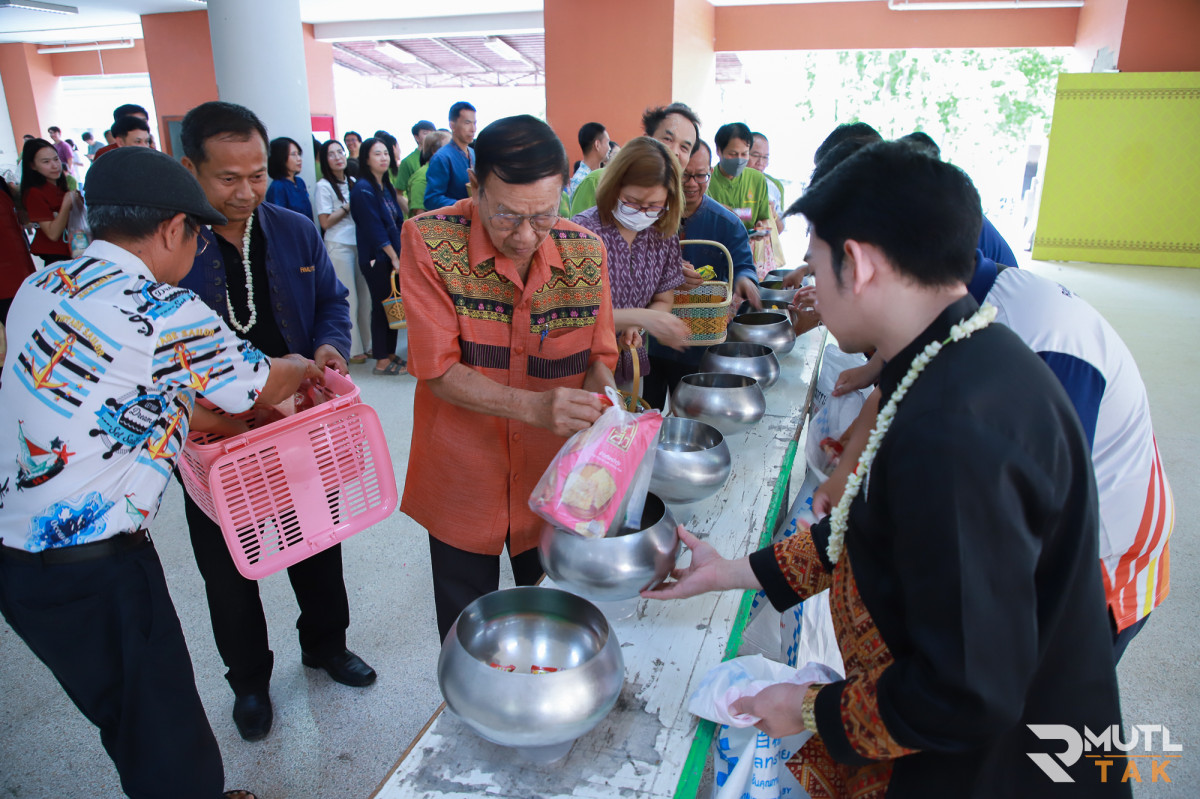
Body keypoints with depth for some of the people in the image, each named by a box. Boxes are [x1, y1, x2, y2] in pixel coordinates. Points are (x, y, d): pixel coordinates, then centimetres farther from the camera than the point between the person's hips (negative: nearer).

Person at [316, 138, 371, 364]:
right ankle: (352, 350, 5)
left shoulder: (352, 182, 14)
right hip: (338, 246, -6)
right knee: (348, 299, -4)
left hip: (358, 243, 6)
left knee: (364, 296, 6)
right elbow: (325, 222, -8)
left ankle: (366, 344, 16)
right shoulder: (324, 186, -5)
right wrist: (348, 206, -8)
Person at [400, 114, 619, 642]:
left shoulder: (587, 252, -8)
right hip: (462, 480, -2)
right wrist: (534, 406, -32)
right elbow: (438, 371, -19)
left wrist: (601, 421, -20)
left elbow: (599, 361, 0)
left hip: (552, 480, 3)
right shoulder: (429, 241, -17)